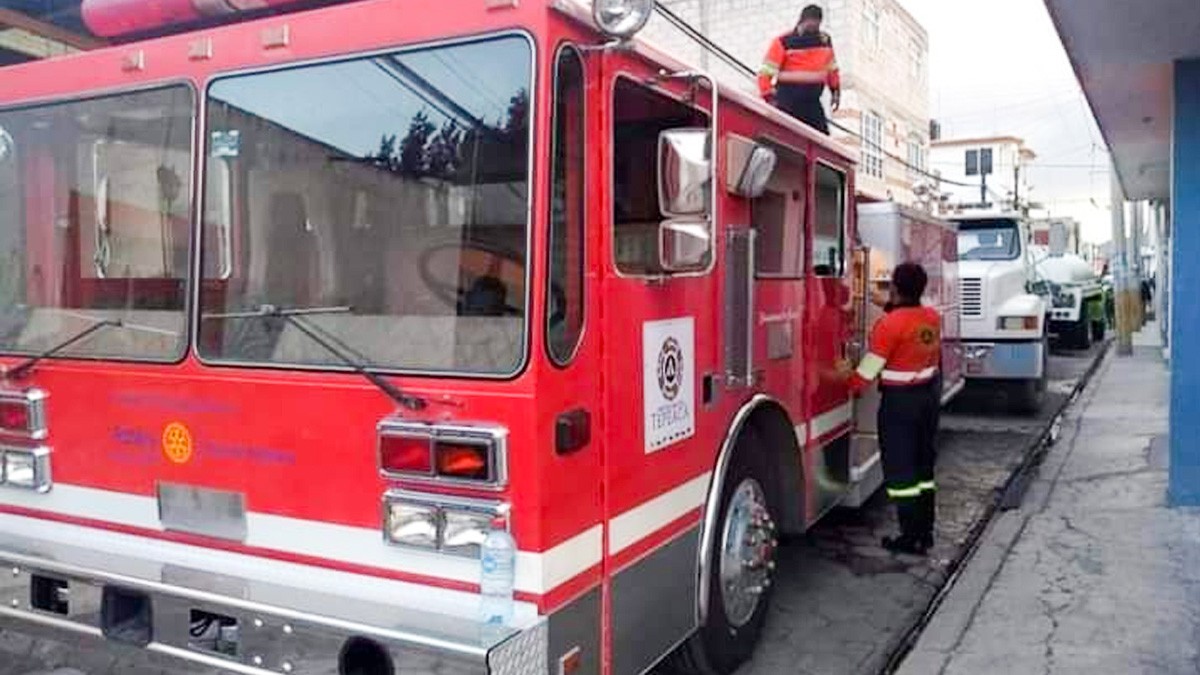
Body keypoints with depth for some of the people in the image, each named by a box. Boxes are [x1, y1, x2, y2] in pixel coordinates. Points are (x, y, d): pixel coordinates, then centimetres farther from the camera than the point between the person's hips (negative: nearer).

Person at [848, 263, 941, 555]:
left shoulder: (889, 324, -20)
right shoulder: (933, 317, 2)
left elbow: (870, 367, -16)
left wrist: (850, 389, -3)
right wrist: (891, 307, 29)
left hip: (900, 400, -7)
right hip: (930, 395, 8)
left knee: (900, 470, 1)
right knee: (924, 464, 16)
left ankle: (912, 538, 4)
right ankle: (925, 532, 23)